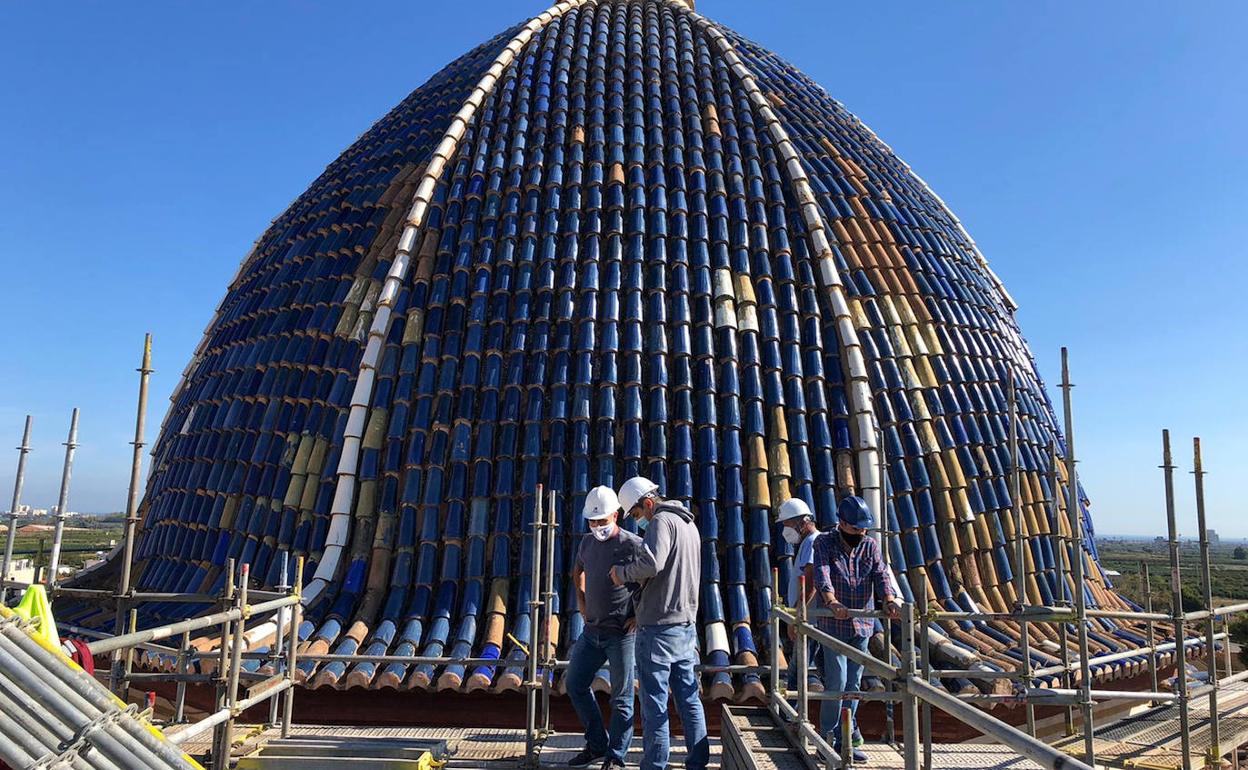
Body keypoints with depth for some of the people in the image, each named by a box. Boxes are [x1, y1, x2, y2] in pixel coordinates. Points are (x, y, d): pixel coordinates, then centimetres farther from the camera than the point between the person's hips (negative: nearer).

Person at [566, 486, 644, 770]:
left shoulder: (633, 545, -16)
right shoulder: (587, 542, 6)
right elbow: (578, 571, 27)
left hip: (621, 633, -7)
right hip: (592, 630, 7)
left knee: (621, 698, 3)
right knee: (575, 685, 13)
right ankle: (596, 745, 29)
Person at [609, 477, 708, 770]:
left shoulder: (662, 521, -12)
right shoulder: (688, 524, 18)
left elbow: (651, 563, -29)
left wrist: (622, 572, -13)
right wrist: (639, 580, 18)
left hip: (658, 627, -9)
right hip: (686, 625, 9)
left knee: (655, 702, -1)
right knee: (689, 698, 13)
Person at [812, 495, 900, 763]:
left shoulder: (870, 546, 7)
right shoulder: (824, 543, -5)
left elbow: (881, 575, -7)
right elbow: (822, 574, -21)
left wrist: (889, 600, -27)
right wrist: (831, 601, -39)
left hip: (862, 625, 4)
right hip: (834, 624, -4)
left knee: (853, 684, 9)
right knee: (837, 682, -7)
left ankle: (845, 740, 19)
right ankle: (828, 738, 8)